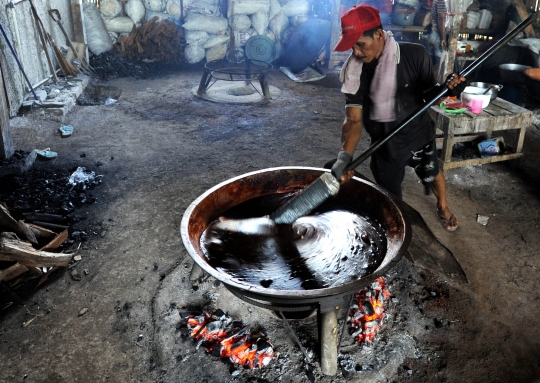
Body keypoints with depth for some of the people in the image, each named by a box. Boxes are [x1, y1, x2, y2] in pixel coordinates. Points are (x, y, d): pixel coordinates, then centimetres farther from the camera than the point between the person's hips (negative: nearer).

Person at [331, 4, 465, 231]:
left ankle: (443, 207, 60)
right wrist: (344, 156, -42)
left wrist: (445, 88, -37)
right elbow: (354, 119, -25)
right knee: (389, 198, 14)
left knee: (432, 176, 27)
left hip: (419, 135, 0)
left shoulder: (415, 55, -22)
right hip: (384, 143, 0)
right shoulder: (354, 72, -20)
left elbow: (428, 94, -12)